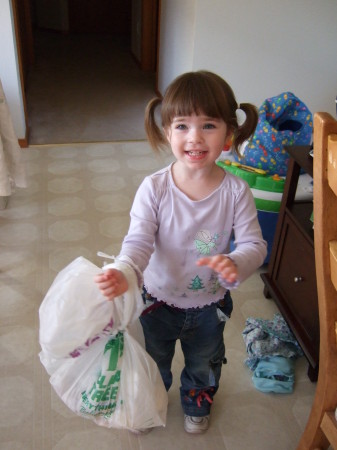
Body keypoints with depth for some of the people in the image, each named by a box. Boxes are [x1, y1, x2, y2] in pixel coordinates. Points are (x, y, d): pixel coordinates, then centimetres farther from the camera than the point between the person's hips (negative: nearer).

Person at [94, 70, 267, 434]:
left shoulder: (236, 192, -22)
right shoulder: (154, 188, -24)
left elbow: (254, 244, -19)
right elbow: (139, 240, -27)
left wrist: (236, 264, -42)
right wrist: (125, 273, -48)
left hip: (210, 305, 1)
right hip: (158, 299, 0)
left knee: (204, 364, 29)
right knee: (152, 364, 27)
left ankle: (196, 404, 64)